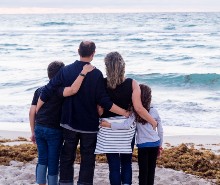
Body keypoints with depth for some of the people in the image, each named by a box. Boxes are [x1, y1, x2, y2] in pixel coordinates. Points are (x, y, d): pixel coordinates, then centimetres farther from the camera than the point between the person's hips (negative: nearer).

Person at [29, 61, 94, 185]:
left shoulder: (39, 90, 8)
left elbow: (32, 112, 7)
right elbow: (73, 90, -34)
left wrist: (33, 132, 15)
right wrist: (83, 73, -29)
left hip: (39, 129, 6)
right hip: (54, 131, -6)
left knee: (42, 159, 16)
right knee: (53, 162, 6)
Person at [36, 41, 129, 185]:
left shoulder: (66, 71, -4)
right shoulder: (96, 74, -12)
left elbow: (47, 92, -5)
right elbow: (104, 101, -15)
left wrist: (36, 113, 6)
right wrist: (124, 112, -8)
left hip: (69, 124, 3)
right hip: (90, 125, -2)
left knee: (67, 157, 14)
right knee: (87, 160, 7)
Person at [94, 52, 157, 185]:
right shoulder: (132, 84, -9)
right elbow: (138, 108, -13)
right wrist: (154, 122, -2)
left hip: (108, 128, -1)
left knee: (114, 164, 7)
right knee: (127, 162, 18)